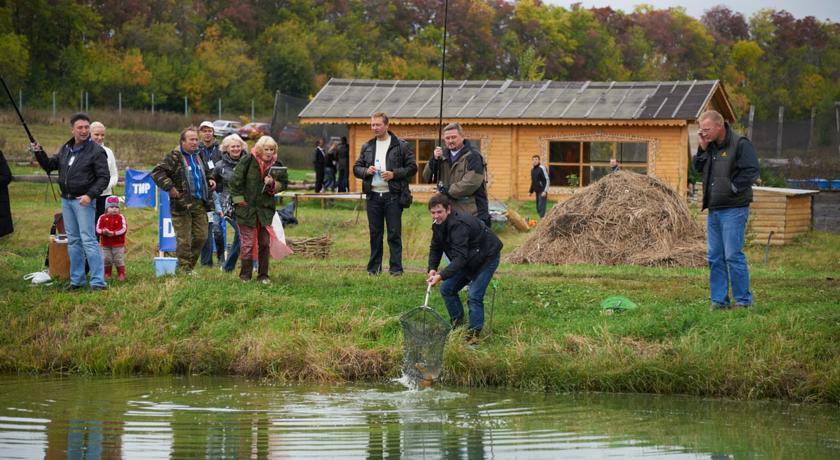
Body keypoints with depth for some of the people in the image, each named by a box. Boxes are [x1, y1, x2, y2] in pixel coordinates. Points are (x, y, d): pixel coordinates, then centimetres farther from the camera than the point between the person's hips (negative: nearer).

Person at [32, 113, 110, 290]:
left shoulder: (96, 151, -8)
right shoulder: (65, 149, 12)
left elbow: (104, 177, -10)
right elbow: (50, 165, 19)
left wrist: (90, 195, -21)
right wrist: (39, 153, 2)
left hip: (83, 201, -7)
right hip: (66, 200, 7)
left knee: (88, 240, -11)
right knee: (73, 241, 10)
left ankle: (98, 281, -11)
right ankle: (77, 280, 16)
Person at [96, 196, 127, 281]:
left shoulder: (121, 218, -4)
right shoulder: (102, 218, 0)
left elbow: (123, 229, -13)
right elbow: (97, 229, -4)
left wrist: (113, 233, -23)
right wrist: (103, 232, -27)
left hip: (118, 245, -2)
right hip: (105, 245, 2)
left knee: (119, 260, 2)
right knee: (106, 260, 7)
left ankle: (121, 275, 11)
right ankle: (107, 274, 20)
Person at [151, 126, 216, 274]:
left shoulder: (199, 155, 15)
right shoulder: (174, 157, -8)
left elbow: (206, 172, 33)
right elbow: (157, 172, -13)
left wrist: (209, 180, 13)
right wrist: (169, 187, -18)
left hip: (200, 203, 7)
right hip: (182, 204, -7)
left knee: (201, 236, 8)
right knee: (183, 239, -4)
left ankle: (189, 265, 22)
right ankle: (184, 268, 4)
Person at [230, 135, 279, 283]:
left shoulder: (274, 165, 6)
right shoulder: (247, 161, -7)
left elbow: (277, 188, 12)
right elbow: (235, 182, -4)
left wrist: (271, 184, -10)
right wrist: (240, 200, -8)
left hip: (265, 209, 4)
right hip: (247, 209, -4)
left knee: (265, 243, 5)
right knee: (247, 243, -4)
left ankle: (263, 275, 14)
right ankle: (245, 275, 5)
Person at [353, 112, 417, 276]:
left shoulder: (401, 146, 0)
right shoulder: (367, 147, 13)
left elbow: (412, 168, -1)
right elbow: (356, 168, 16)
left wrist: (394, 174, -14)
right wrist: (366, 171, -6)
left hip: (393, 196, -4)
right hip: (373, 196, 4)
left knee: (394, 234, -4)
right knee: (375, 233, 8)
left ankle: (396, 267, -1)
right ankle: (374, 267, 13)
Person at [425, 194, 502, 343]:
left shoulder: (459, 224, -35)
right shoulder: (439, 224, -6)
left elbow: (460, 257, -40)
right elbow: (435, 248, 5)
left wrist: (441, 276, -47)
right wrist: (432, 269, -13)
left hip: (487, 258, -9)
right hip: (468, 261, 9)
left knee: (474, 296, -18)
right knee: (447, 289, 4)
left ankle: (473, 335, -9)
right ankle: (458, 325, 18)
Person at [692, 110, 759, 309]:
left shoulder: (740, 144, -11)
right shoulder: (710, 146, 12)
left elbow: (751, 171, -15)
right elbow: (698, 168, 15)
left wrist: (733, 188, -14)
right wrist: (703, 148, 2)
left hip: (734, 209, -8)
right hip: (714, 210, 8)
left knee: (733, 255, -8)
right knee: (715, 257, 8)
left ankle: (743, 300, -2)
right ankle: (719, 300, 14)